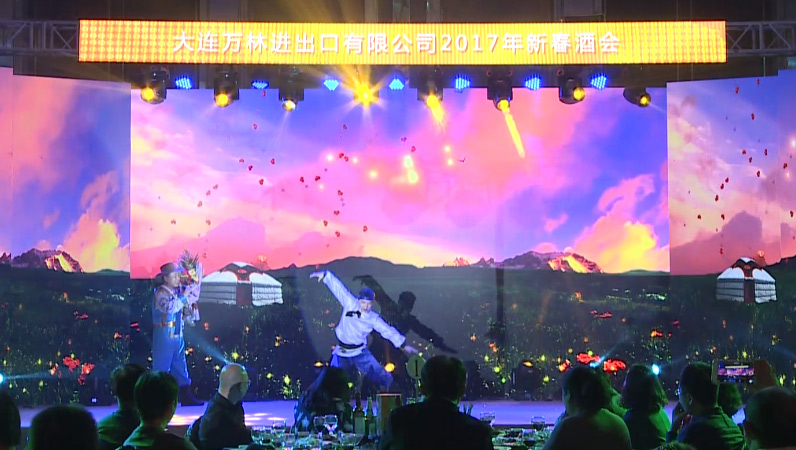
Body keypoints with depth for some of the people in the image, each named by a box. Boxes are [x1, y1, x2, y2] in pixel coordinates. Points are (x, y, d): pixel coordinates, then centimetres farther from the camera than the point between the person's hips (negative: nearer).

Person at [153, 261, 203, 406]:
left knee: (180, 367, 9)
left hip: (177, 334, 8)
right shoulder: (161, 293, -12)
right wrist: (183, 296, -24)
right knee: (162, 367, -4)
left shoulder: (176, 292, 13)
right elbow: (169, 307, -30)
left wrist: (195, 285, 11)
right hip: (164, 335, -8)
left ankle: (186, 397, 12)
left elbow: (193, 298, 26)